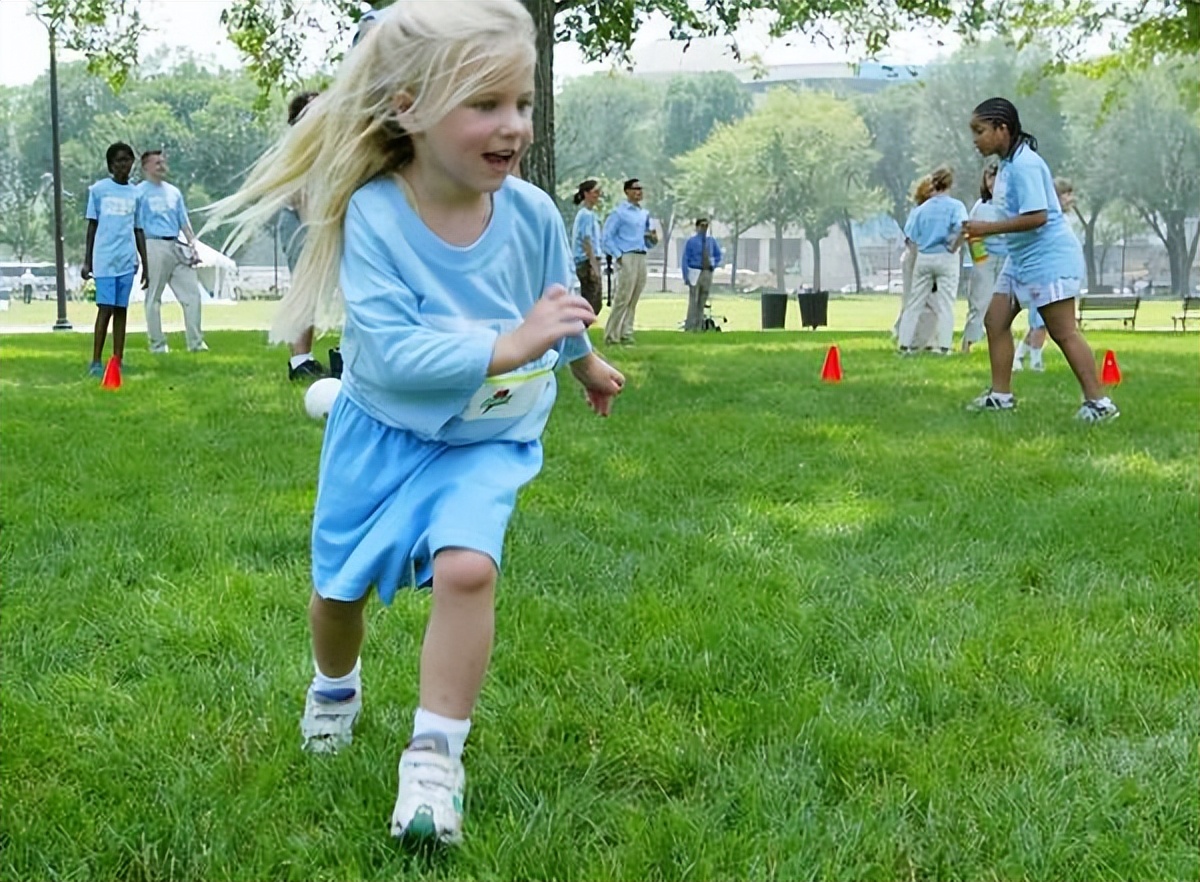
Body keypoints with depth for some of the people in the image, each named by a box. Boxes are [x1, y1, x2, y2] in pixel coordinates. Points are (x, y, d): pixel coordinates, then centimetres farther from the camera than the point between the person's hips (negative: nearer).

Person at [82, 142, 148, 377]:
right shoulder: (98, 190, 4)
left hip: (127, 260, 3)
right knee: (105, 309, -8)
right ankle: (96, 362, -6)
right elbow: (92, 226, 7)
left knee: (121, 309, 4)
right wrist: (87, 261, 4)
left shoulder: (136, 193, 12)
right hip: (104, 259, -3)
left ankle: (118, 361, 8)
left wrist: (145, 264, 12)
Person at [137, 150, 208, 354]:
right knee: (154, 297, -2)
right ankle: (157, 344, 3)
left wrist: (193, 245, 7)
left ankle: (195, 342, 1)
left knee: (192, 293, -1)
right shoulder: (139, 192, 1)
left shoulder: (173, 192, 19)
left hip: (177, 247, 6)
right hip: (154, 246, -6)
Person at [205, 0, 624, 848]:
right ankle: (337, 686, 50)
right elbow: (393, 354, -35)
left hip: (486, 442, 0)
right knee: (340, 585, 15)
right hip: (384, 432, 0)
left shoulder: (532, 214, -17)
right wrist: (511, 346, -44)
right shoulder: (373, 216, -27)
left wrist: (587, 363, 25)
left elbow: (560, 305, 7)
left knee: (466, 565, -25)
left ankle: (435, 758, -14)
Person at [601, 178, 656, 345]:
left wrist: (653, 239, 1)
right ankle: (611, 336, -5)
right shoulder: (619, 212, -3)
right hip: (627, 258, -7)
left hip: (641, 258, 7)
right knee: (623, 298, -9)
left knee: (633, 300, 7)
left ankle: (626, 335, 11)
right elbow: (607, 236, -7)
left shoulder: (645, 214, 17)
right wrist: (618, 255, -13)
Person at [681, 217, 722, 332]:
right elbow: (685, 259, -3)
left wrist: (714, 264, 10)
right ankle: (689, 327, -10)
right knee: (693, 301, -11)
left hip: (708, 273, 5)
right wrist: (686, 276, -10)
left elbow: (718, 255, 26)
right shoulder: (691, 241, -2)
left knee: (702, 301, 7)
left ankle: (698, 327, 11)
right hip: (695, 272, -5)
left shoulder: (712, 240, 11)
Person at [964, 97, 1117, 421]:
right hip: (1021, 258, 10)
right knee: (995, 319, 9)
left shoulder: (1024, 164, -20)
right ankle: (1001, 394, 16)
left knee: (1063, 332, -9)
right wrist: (980, 232, 9)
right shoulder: (1007, 164, 10)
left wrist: (988, 228, -23)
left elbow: (1037, 216, -27)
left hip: (1049, 257, -10)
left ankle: (1099, 402, -5)